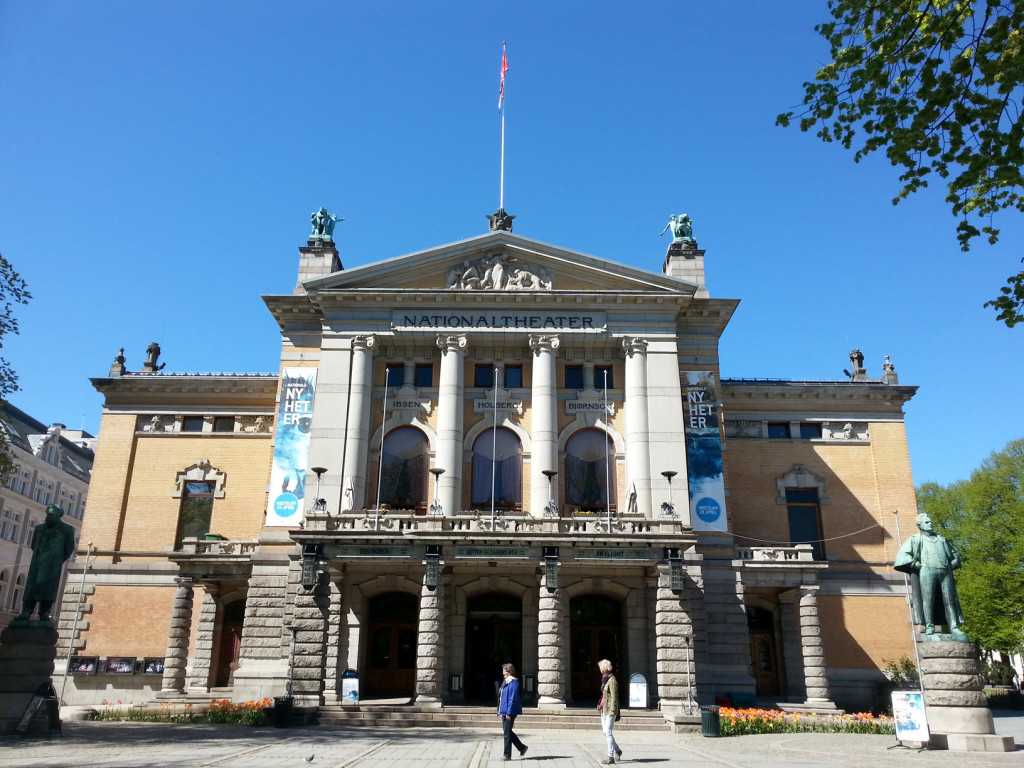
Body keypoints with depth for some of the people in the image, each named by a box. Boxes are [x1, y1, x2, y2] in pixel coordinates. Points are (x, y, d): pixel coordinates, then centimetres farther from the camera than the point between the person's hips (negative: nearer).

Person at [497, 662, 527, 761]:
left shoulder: (513, 683, -17)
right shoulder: (505, 682, 14)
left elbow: (512, 699, -21)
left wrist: (509, 713, -22)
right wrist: (500, 711, 20)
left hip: (509, 712, -10)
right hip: (505, 712, 10)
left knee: (507, 733, -3)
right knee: (507, 731, 15)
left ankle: (507, 755, 7)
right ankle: (522, 747, 27)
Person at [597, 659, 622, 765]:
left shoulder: (612, 680, -14)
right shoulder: (605, 679, 13)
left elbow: (614, 696, -17)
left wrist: (612, 710, -19)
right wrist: (601, 704, 14)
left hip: (610, 709, -9)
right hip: (604, 709, 9)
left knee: (608, 732, -7)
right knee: (605, 731, 12)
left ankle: (611, 757, -3)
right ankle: (617, 750, 28)